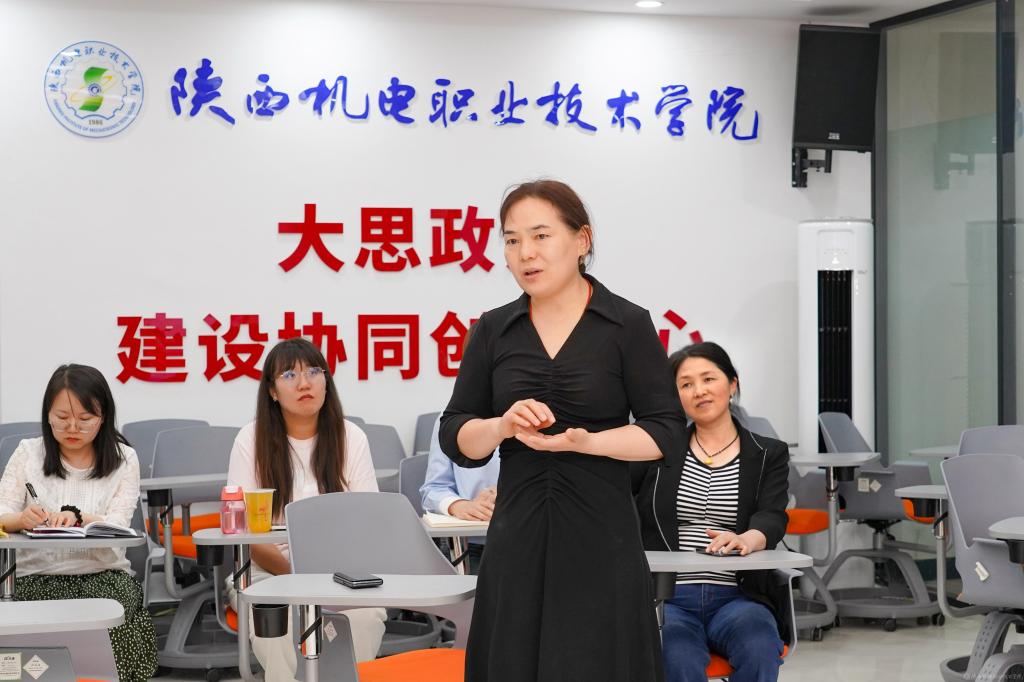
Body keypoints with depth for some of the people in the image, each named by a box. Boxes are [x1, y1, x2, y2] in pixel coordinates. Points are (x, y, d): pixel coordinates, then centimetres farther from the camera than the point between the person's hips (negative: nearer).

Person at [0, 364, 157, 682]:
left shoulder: (123, 459, 5)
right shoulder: (28, 453, 8)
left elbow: (116, 526, -7)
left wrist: (77, 517, -29)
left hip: (103, 574, 0)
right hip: (37, 575, 0)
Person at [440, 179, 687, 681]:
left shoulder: (628, 325, -2)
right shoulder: (493, 330, 7)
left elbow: (667, 433, -4)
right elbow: (456, 438, 7)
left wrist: (586, 441, -18)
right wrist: (503, 426, -13)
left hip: (601, 536, -3)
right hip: (517, 536, 3)